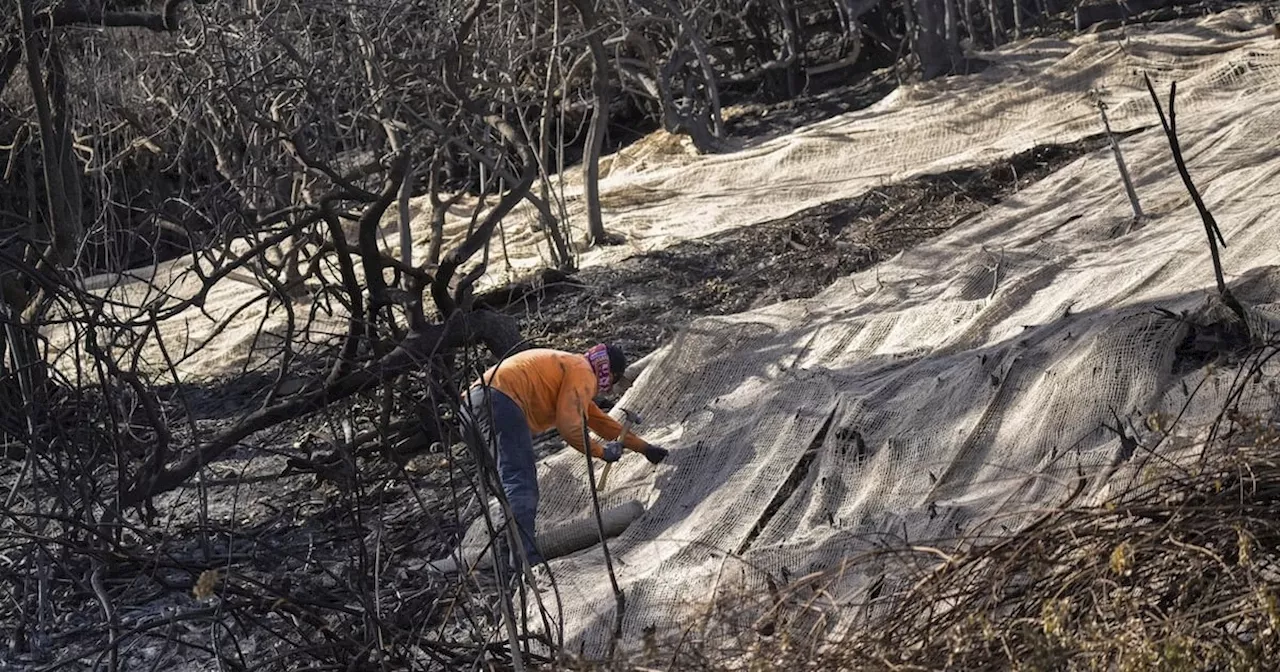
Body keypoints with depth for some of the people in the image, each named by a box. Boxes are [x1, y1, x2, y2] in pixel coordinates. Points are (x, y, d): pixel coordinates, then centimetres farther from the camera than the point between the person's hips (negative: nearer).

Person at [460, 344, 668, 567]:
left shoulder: (570, 366, 35)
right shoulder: (583, 373, 4)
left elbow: (601, 421, 43)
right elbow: (569, 426, -8)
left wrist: (644, 447, 48)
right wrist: (602, 452, 8)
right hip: (501, 402, -10)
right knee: (521, 482, -19)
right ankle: (526, 560, -34)